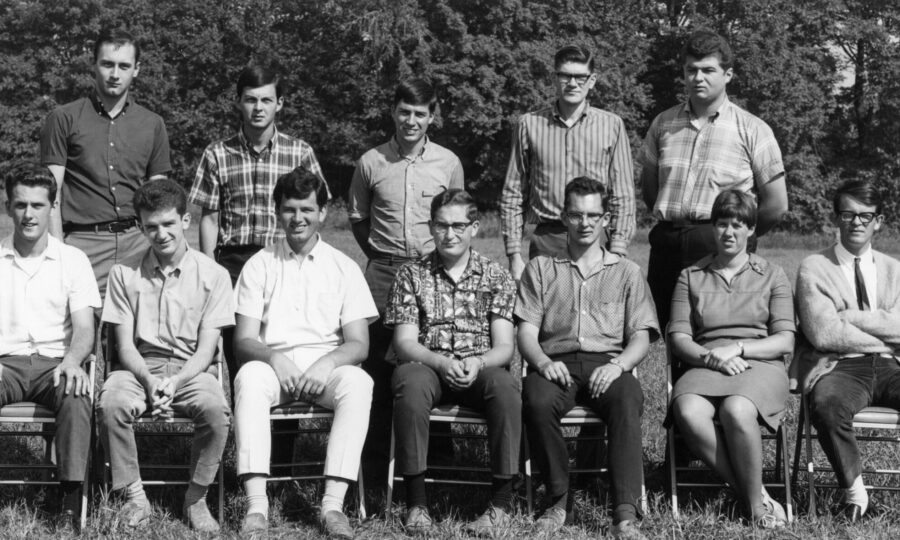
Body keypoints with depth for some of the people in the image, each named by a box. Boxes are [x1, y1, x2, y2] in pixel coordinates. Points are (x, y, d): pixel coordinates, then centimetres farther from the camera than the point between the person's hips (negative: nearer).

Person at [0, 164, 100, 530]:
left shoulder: (72, 260, 9)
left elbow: (84, 329, 0)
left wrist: (72, 360, -23)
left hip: (54, 362, 0)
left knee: (76, 394, -34)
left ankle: (70, 503, -33)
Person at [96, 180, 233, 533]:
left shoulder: (212, 275, 1)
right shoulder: (124, 274, 5)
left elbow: (206, 348, -2)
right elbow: (125, 344, 2)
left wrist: (176, 382, -21)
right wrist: (149, 382, -18)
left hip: (192, 369, -1)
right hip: (140, 367, 1)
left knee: (215, 408, -35)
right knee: (110, 404, -33)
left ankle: (196, 498, -13)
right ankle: (135, 496, -14)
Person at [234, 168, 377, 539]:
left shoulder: (344, 268, 13)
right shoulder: (259, 266, 12)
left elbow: (358, 344, 5)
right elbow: (243, 340, 5)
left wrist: (327, 364, -17)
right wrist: (274, 358, -17)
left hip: (327, 366, 0)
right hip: (273, 363, 0)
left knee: (358, 382, -33)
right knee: (250, 376, -34)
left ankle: (333, 504, -36)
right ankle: (256, 505, -40)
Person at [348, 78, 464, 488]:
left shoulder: (449, 163, 5)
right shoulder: (371, 162, 4)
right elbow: (357, 217, 16)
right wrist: (379, 253, 10)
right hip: (383, 271, 0)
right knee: (378, 366, 0)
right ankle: (376, 465, 8)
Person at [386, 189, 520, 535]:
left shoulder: (496, 277, 10)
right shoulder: (411, 276, 9)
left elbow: (504, 347, 1)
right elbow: (404, 343, -1)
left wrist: (478, 363, -22)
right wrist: (442, 362, -21)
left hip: (482, 369, 0)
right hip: (428, 366, 0)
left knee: (504, 385, -34)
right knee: (410, 380, -36)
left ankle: (502, 503, -26)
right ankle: (416, 502, -29)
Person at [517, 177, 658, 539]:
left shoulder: (626, 272, 22)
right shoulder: (540, 269, 22)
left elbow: (641, 338, 10)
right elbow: (526, 332, 10)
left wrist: (617, 365, -13)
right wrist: (543, 362, -13)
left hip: (607, 364, 0)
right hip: (556, 363, 0)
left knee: (628, 400, -36)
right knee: (537, 401, -35)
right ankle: (560, 500, -18)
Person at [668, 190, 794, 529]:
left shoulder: (772, 276, 16)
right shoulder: (691, 277, 19)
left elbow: (785, 341, 5)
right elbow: (678, 338, 8)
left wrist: (737, 348, -10)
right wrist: (711, 357, -12)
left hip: (760, 366, -1)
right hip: (704, 367, 2)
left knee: (736, 410, -39)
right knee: (688, 412, -35)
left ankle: (756, 500, -20)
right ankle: (753, 499, -25)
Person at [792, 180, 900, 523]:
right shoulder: (813, 268, 7)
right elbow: (822, 333, -8)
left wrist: (848, 317, -6)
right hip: (839, 367, -3)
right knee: (828, 406, -38)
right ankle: (853, 490, -18)